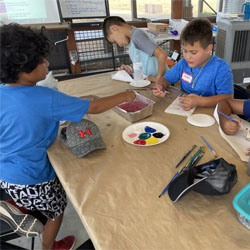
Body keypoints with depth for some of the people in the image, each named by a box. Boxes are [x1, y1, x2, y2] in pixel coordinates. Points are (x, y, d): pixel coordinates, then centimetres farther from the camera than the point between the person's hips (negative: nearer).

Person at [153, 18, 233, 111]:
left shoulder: (221, 68, -13)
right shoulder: (183, 63, 5)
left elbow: (227, 98, -20)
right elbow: (166, 79, 14)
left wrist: (200, 101, -33)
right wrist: (160, 85, -10)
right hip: (183, 110, 3)